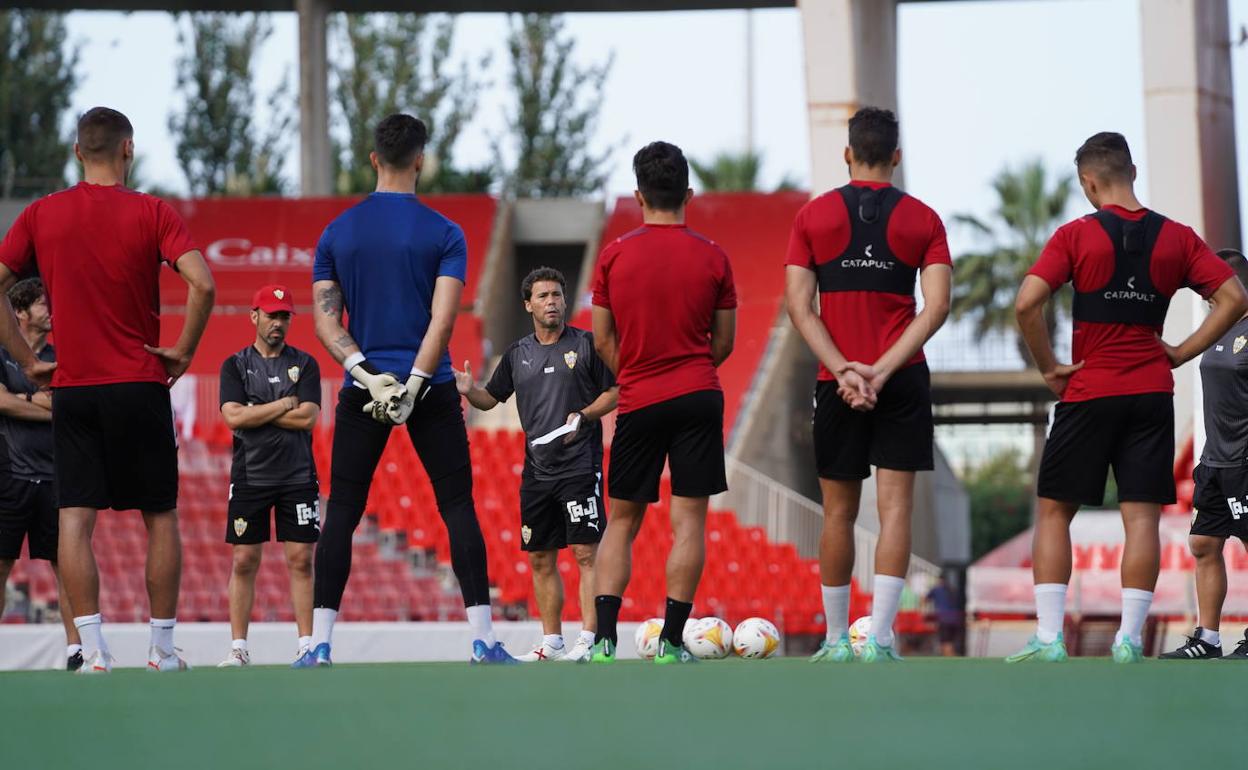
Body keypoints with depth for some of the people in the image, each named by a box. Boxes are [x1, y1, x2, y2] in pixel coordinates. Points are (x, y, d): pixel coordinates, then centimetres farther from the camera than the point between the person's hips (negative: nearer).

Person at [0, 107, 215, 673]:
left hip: (71, 388, 1)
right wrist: (183, 351, -4)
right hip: (139, 387, -1)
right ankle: (162, 649, 11)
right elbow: (202, 284, -16)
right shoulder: (151, 213, -5)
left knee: (74, 519, 0)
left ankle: (93, 650, -9)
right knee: (160, 518, 10)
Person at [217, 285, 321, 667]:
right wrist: (285, 405, -8)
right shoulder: (235, 365, 6)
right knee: (244, 560, -1)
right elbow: (233, 417, -8)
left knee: (301, 560, -2)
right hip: (250, 475, 0)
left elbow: (307, 418, -6)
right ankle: (238, 647, 2)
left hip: (298, 477, 0)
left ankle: (307, 644, -1)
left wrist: (255, 413, -6)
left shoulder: (304, 364, 7)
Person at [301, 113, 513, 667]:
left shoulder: (337, 233, 6)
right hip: (430, 388, -2)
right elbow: (442, 318, -12)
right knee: (458, 507, 3)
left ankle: (320, 643, 0)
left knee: (341, 513, 5)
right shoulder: (444, 234, -2)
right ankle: (482, 639, -2)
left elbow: (325, 318, -1)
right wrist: (413, 384, -13)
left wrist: (366, 372, -8)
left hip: (362, 391, 2)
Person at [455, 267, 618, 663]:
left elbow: (614, 392, 0)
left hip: (579, 465, -6)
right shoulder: (517, 354, 12)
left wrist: (584, 416, -16)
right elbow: (491, 398, 18)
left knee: (586, 552, -10)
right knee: (540, 559, 8)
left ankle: (589, 639, -12)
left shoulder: (586, 345, -1)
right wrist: (468, 390, -3)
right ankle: (551, 642, 16)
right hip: (536, 470, 6)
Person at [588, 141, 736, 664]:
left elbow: (603, 339, 4)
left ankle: (604, 638, -2)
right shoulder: (712, 258, 0)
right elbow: (724, 341, 7)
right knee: (689, 517, 0)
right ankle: (672, 641, -5)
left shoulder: (614, 257, -1)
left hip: (638, 402, 1)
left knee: (622, 519, 9)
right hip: (698, 396, -1)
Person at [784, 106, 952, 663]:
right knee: (895, 506, -3)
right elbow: (936, 306, -7)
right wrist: (883, 369, -12)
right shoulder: (922, 219, 3)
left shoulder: (814, 215, 4)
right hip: (904, 382, -1)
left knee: (839, 512, 10)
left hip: (836, 383, 1)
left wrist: (844, 370, -10)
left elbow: (798, 304, -4)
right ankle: (880, 637, -14)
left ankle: (836, 639, 15)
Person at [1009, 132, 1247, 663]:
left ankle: (1048, 635, -1)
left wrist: (1049, 368, -5)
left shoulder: (1076, 235, -6)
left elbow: (1026, 304, -16)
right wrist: (1180, 354, 4)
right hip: (1153, 392, 2)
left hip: (1088, 394, -2)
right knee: (1142, 515, 3)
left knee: (1054, 510, 6)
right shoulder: (1176, 238, 3)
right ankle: (1130, 636, -3)